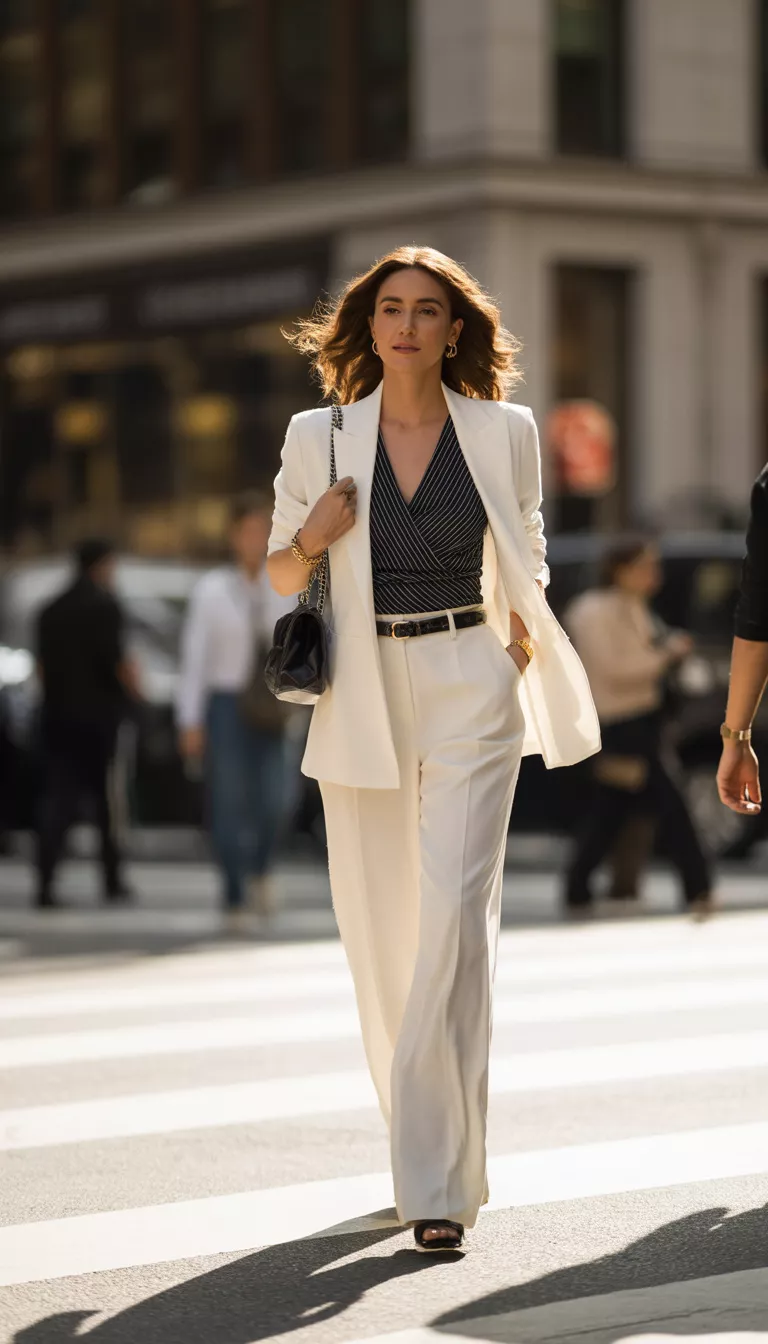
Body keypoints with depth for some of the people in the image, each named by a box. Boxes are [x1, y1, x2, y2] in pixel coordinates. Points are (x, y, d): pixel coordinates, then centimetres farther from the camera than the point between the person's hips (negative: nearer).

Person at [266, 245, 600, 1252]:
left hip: (469, 689, -2)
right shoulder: (318, 438, 5)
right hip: (361, 699, 2)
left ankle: (439, 1185, -15)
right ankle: (423, 1145, 27)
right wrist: (313, 537, -7)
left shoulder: (504, 433, 4)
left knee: (455, 913, -15)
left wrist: (524, 649, 3)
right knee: (379, 931, 5)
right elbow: (281, 575, 14)